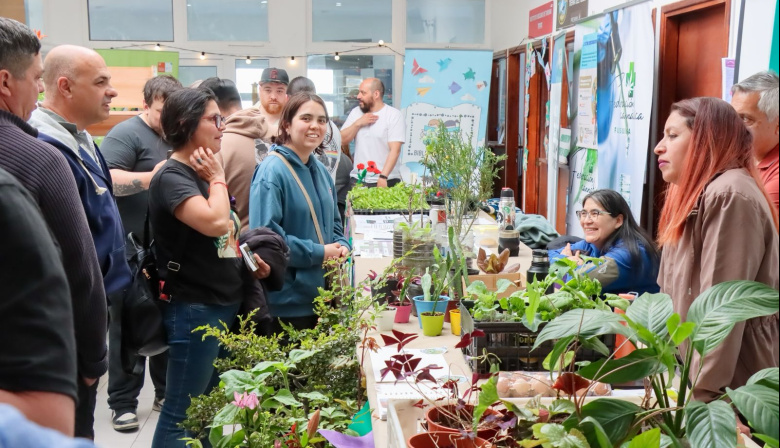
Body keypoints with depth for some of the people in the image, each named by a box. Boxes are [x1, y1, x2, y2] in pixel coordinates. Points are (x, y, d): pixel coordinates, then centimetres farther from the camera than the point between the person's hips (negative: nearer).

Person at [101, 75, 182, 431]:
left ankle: (167, 392, 28)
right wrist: (151, 177, -33)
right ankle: (122, 403, 11)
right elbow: (108, 180, -23)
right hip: (135, 251, -7)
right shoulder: (126, 134, -9)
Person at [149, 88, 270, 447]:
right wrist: (217, 179, -16)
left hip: (225, 304, 9)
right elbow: (214, 222, -33)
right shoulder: (171, 177, -16)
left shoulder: (202, 173, 12)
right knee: (182, 412, 1)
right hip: (194, 309, -9)